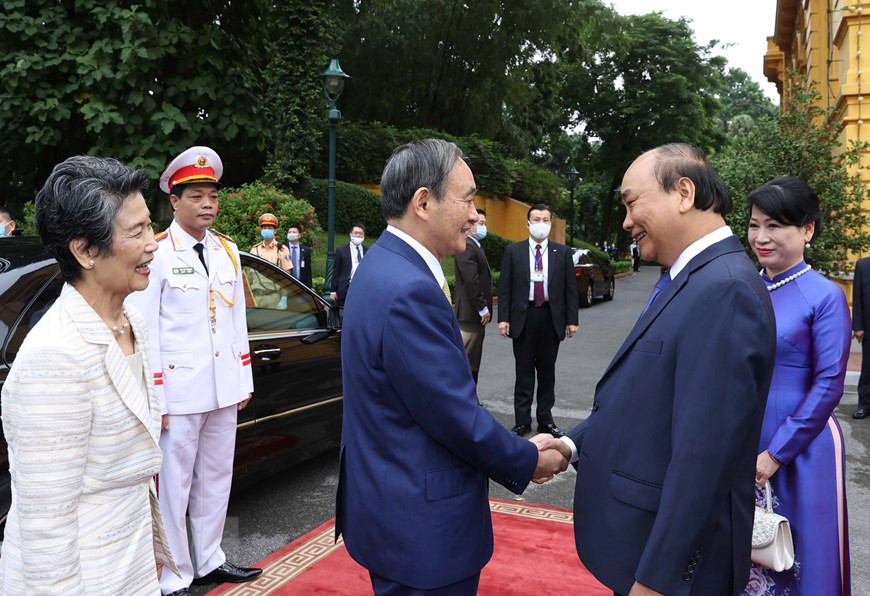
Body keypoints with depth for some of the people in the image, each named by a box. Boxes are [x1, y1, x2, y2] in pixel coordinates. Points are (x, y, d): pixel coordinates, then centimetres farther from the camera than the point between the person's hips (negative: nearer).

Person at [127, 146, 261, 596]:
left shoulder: (227, 251, 9)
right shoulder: (156, 254, -9)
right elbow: (145, 331, -10)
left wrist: (244, 382, 12)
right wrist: (155, 400, -12)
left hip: (224, 390, 6)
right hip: (179, 393, -6)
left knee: (217, 478, 16)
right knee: (174, 486, 5)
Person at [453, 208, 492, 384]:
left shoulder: (474, 246, 18)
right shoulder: (467, 247, -15)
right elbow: (471, 281, -22)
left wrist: (484, 309, 14)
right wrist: (483, 309, -16)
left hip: (476, 314, 10)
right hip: (471, 313, -10)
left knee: (472, 363, 13)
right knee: (466, 363, -5)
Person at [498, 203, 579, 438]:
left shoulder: (562, 252, 5)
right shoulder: (513, 251, 2)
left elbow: (570, 288, 5)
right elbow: (504, 287, 1)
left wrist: (572, 319, 1)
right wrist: (503, 318, -6)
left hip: (551, 317, 1)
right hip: (523, 316, -1)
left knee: (547, 371, 10)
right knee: (524, 372, 6)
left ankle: (545, 419, 21)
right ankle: (522, 420, 15)